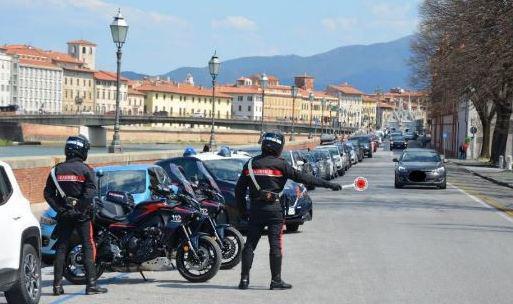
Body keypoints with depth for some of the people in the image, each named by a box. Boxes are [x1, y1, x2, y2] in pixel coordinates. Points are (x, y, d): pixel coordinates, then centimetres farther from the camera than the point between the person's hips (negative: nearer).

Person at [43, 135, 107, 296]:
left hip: (64, 215, 4)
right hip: (82, 215, -4)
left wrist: (59, 208, -1)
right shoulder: (85, 169, -7)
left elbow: (48, 193, 1)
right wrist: (81, 208, -12)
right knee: (88, 248, 0)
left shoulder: (56, 170, 5)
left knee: (61, 248, 8)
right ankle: (91, 284, -4)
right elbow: (91, 192, -18)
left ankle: (57, 284, 7)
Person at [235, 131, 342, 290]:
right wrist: (328, 184, -3)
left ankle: (244, 279, 7)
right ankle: (276, 280, 3)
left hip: (255, 208, 4)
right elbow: (302, 177, -7)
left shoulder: (250, 164, 7)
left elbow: (239, 189, 9)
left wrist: (242, 209, 19)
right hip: (273, 208, -4)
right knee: (275, 245, 1)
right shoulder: (280, 164, -7)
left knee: (250, 244, 8)